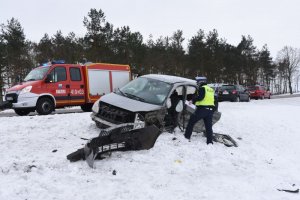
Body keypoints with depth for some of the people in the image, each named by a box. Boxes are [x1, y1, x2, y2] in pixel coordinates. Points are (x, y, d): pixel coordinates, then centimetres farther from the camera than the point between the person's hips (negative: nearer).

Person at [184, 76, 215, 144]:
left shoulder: (202, 88, -7)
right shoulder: (211, 89, 19)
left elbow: (200, 97, -21)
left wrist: (193, 100, -12)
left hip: (202, 109, -7)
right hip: (210, 110, 8)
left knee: (191, 121, 5)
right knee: (209, 126, 9)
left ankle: (187, 136, 6)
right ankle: (210, 141, 7)